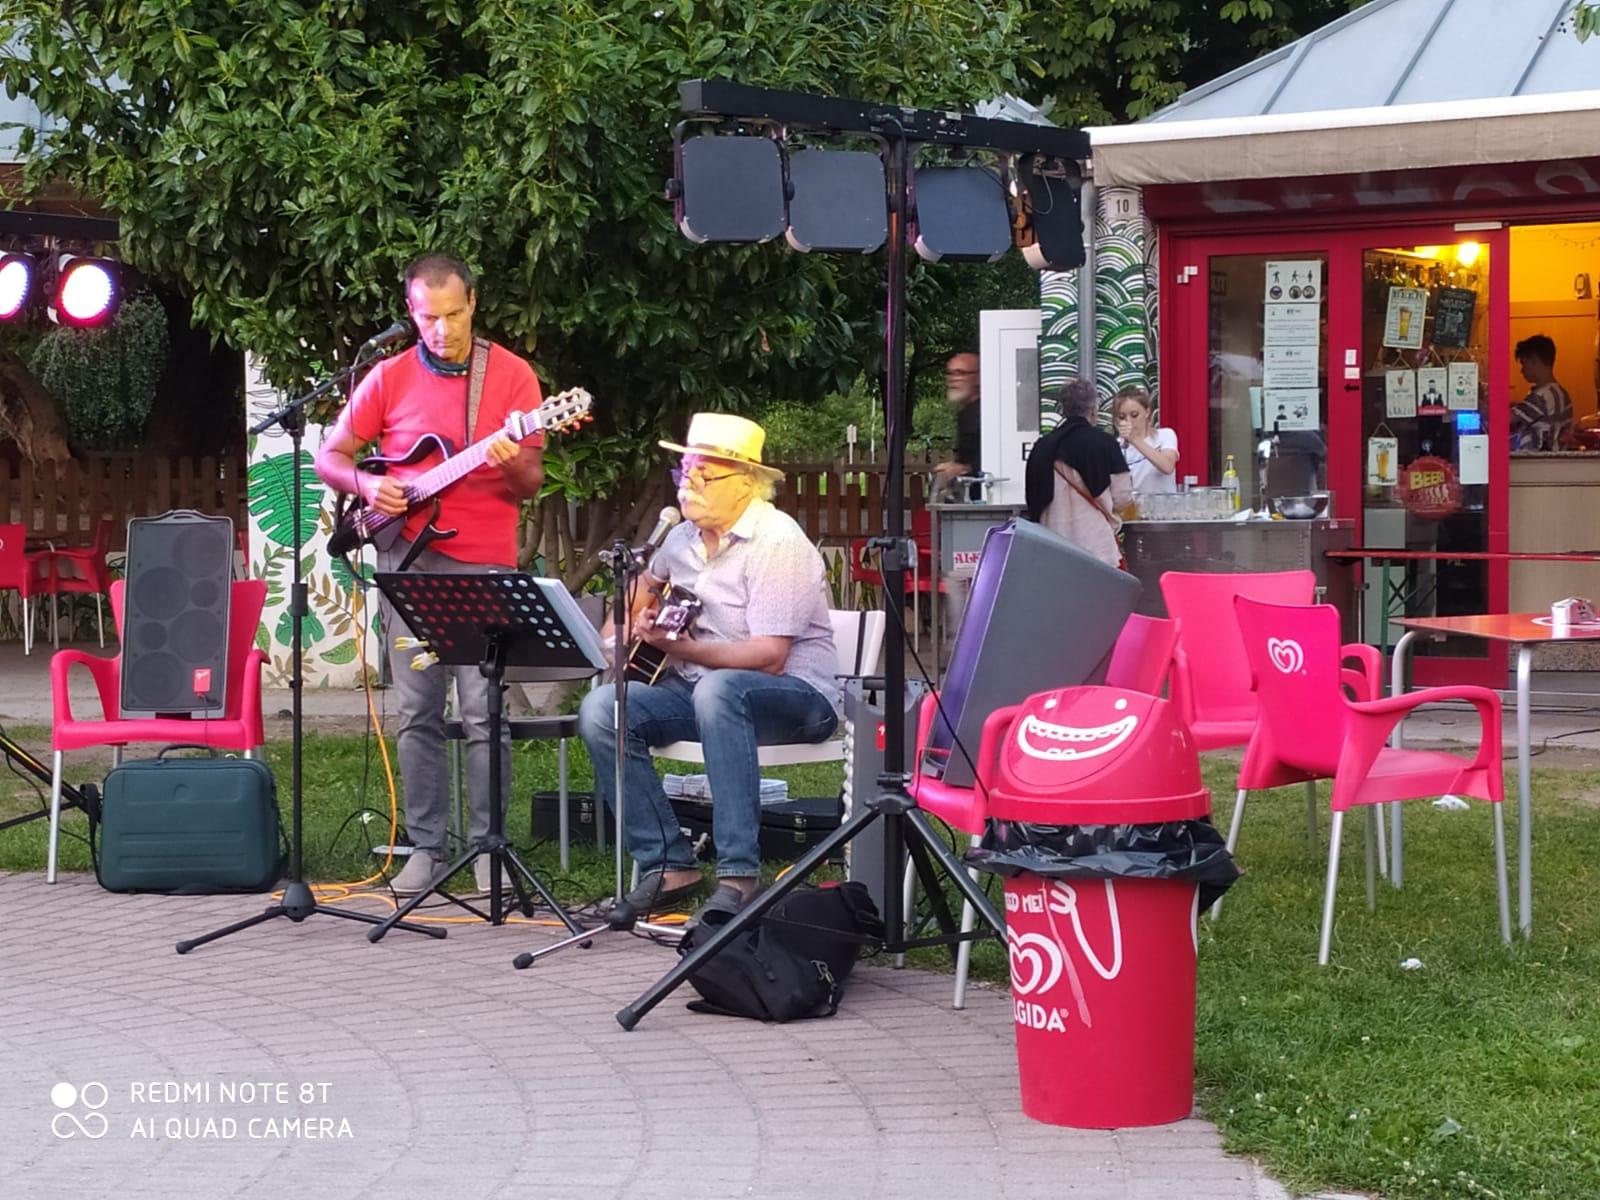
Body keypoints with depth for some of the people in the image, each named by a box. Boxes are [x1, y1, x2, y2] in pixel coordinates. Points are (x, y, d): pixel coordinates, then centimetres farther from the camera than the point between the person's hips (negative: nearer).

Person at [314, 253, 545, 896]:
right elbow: (330, 456, 12)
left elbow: (530, 483, 0)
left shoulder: (511, 374, 1)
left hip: (483, 563, -2)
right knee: (416, 713, 4)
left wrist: (514, 467, -23)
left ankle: (488, 849, 3)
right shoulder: (389, 378, 6)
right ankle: (426, 848, 11)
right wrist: (367, 485, -7)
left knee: (483, 715, -6)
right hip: (406, 559, 2)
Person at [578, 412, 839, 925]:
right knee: (601, 708, -16)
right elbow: (648, 581, 35)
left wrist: (677, 648, -32)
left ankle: (739, 875, -41)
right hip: (696, 688, 8)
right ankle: (669, 865, -15)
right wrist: (615, 638, 18)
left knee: (717, 690, -41)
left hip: (798, 697, -8)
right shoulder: (683, 537, 9)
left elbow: (769, 657, -24)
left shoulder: (777, 542, -16)